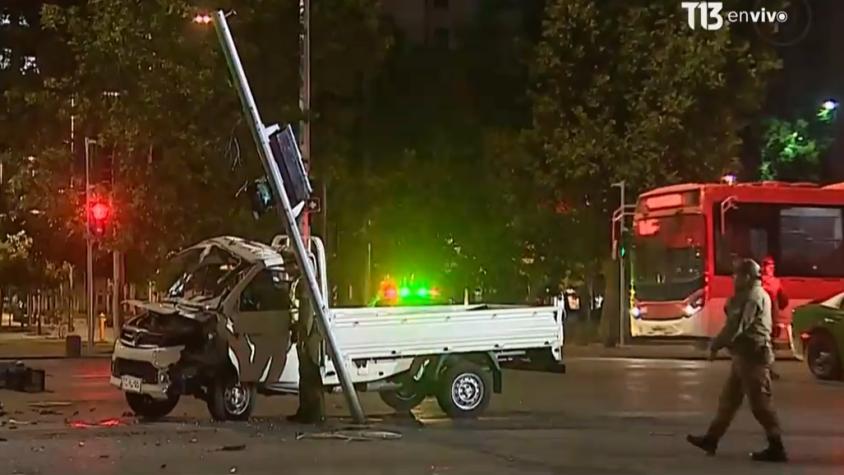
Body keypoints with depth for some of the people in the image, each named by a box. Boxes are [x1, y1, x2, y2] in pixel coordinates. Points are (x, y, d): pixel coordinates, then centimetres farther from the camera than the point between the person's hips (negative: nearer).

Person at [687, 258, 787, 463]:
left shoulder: (752, 297, -16)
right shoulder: (756, 295, 19)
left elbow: (736, 326, -20)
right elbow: (735, 318, 22)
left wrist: (714, 346, -12)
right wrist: (733, 303, 6)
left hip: (751, 356, -11)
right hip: (747, 355, 11)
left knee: (760, 403, -8)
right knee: (729, 398, 15)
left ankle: (776, 448, -6)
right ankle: (711, 439, 21)